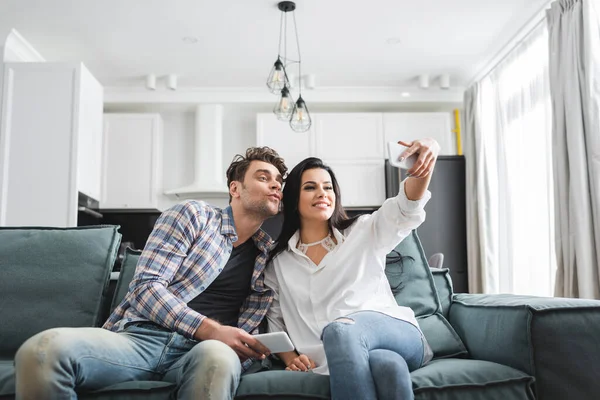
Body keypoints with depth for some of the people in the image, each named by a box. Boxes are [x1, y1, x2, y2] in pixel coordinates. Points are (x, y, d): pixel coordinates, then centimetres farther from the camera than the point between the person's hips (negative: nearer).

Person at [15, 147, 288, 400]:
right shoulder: (194, 214, 6)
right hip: (142, 336, -1)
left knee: (219, 356, -40)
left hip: (202, 350, 1)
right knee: (42, 350, -32)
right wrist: (211, 329, -17)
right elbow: (146, 286, -5)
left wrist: (250, 349, -5)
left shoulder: (269, 255, 18)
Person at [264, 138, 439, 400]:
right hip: (341, 359, 0)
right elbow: (274, 322, 18)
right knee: (387, 365, -38)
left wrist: (425, 163, -25)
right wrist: (290, 358, -2)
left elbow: (406, 208, -5)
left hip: (397, 333, 1)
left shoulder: (363, 233, 13)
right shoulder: (278, 263, 17)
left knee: (340, 331, -36)